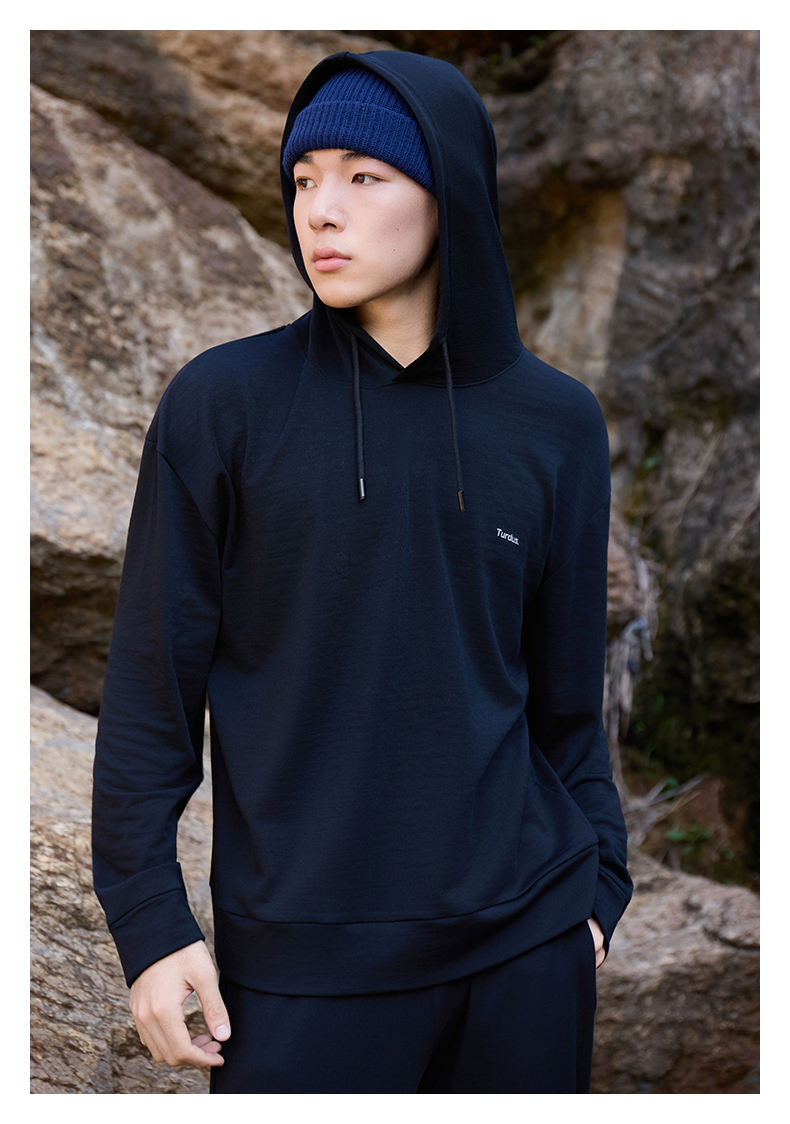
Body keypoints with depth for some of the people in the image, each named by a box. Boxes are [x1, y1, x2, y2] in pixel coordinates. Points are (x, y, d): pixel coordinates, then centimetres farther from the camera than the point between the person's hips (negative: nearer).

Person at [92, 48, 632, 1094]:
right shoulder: (226, 403, -5)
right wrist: (149, 921, -6)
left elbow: (564, 684, 10)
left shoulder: (556, 421, 2)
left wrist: (599, 881, 9)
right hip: (307, 957, -2)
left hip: (528, 937, 3)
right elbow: (154, 679, -3)